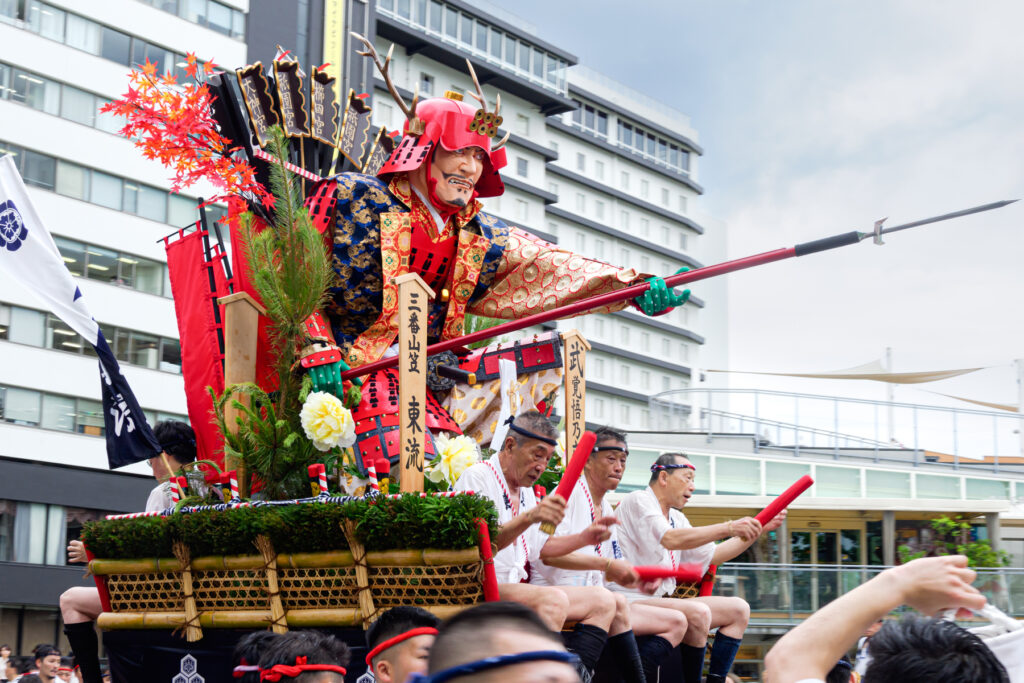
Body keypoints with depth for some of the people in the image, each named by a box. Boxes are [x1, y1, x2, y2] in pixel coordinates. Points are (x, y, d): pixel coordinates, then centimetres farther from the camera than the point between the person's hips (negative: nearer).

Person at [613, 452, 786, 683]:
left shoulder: (677, 518, 19)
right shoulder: (638, 501, -8)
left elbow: (710, 556, 22)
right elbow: (670, 539, -25)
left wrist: (760, 529, 16)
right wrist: (729, 528, -25)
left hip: (663, 600, 10)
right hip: (634, 601, -10)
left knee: (738, 609, 4)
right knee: (698, 612, -32)